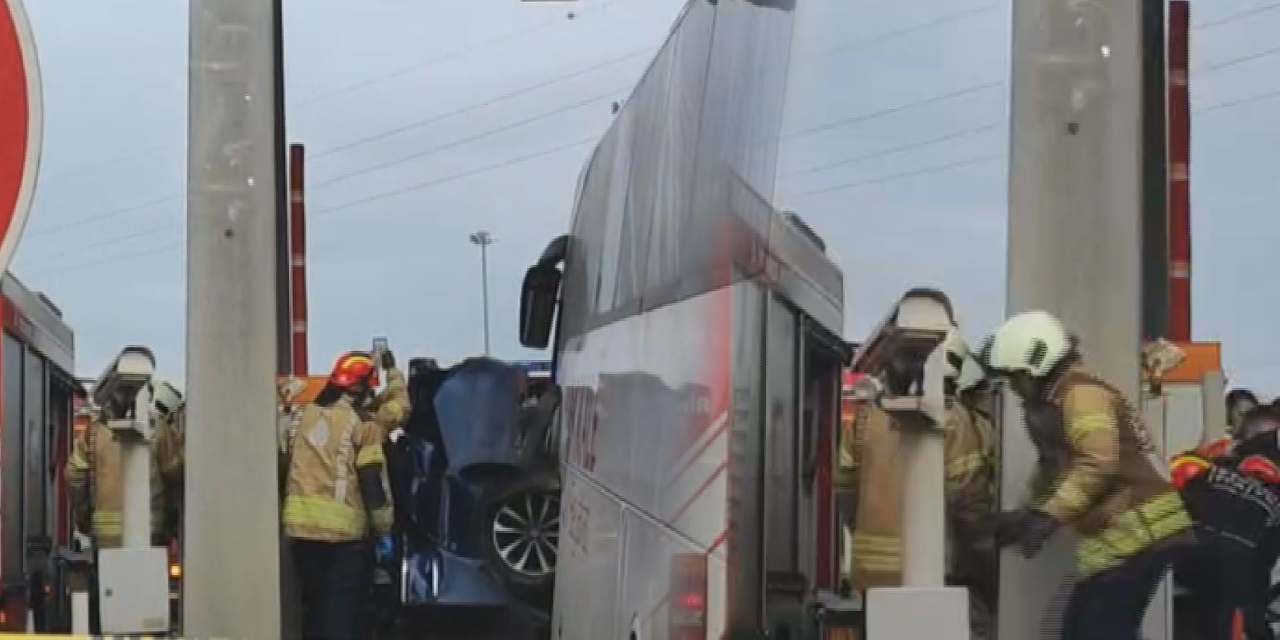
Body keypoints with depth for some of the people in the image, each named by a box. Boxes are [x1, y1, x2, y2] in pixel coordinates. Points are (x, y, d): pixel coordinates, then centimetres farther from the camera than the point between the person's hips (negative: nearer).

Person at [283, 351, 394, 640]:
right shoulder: (362, 423, -6)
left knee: (313, 605, 15)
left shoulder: (303, 416, 11)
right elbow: (370, 479, -11)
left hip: (301, 524, 5)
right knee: (342, 609, -2)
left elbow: (286, 463, 17)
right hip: (344, 528, -5)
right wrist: (383, 527, -4)